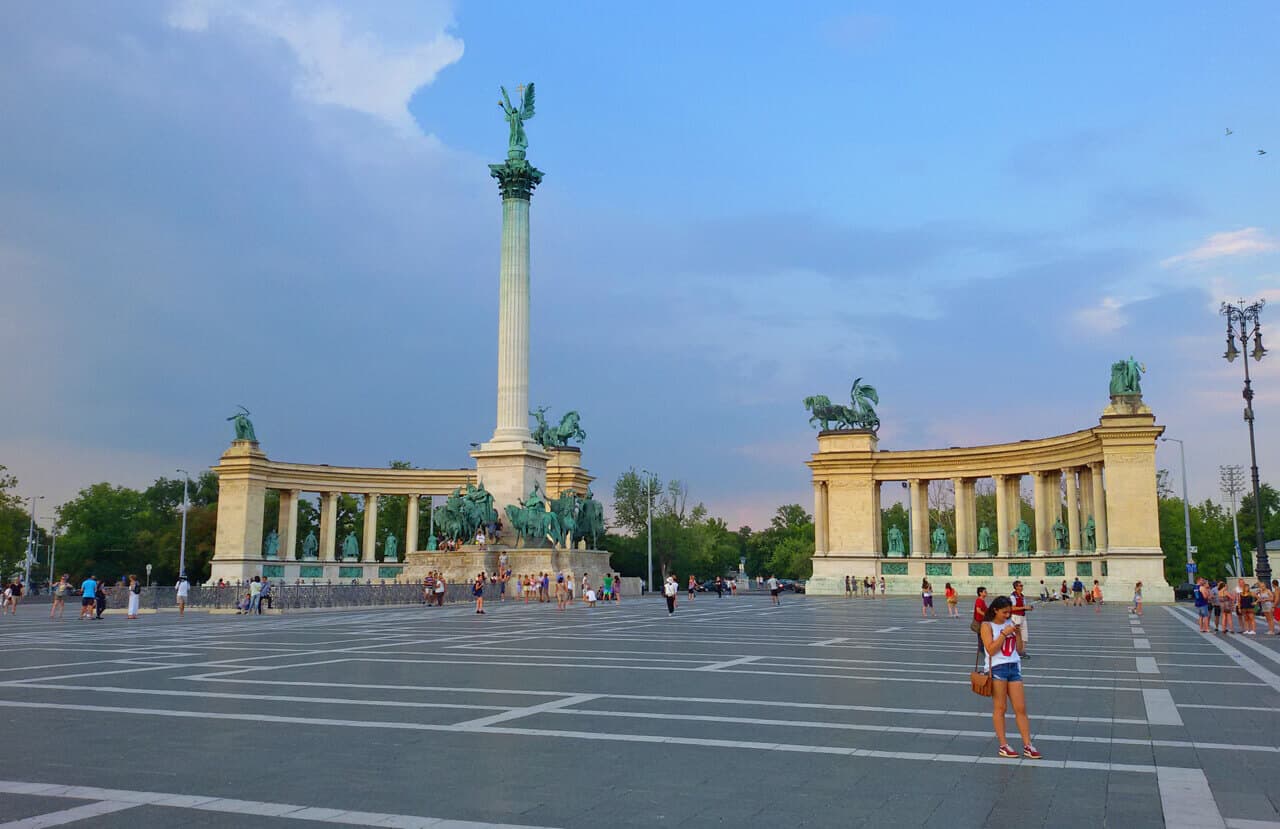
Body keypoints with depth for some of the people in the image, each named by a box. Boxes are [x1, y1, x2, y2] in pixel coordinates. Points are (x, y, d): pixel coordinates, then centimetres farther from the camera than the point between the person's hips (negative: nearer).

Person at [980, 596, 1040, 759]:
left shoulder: (1010, 623, 12)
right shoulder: (987, 625, -3)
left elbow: (1019, 649, 13)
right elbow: (991, 649, -13)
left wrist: (1018, 633, -2)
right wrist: (1004, 633, -16)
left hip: (1014, 667, 5)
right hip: (997, 668, -5)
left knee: (1021, 708, 3)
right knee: (1000, 708, 1)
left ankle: (1027, 746, 7)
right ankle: (1003, 746, 8)